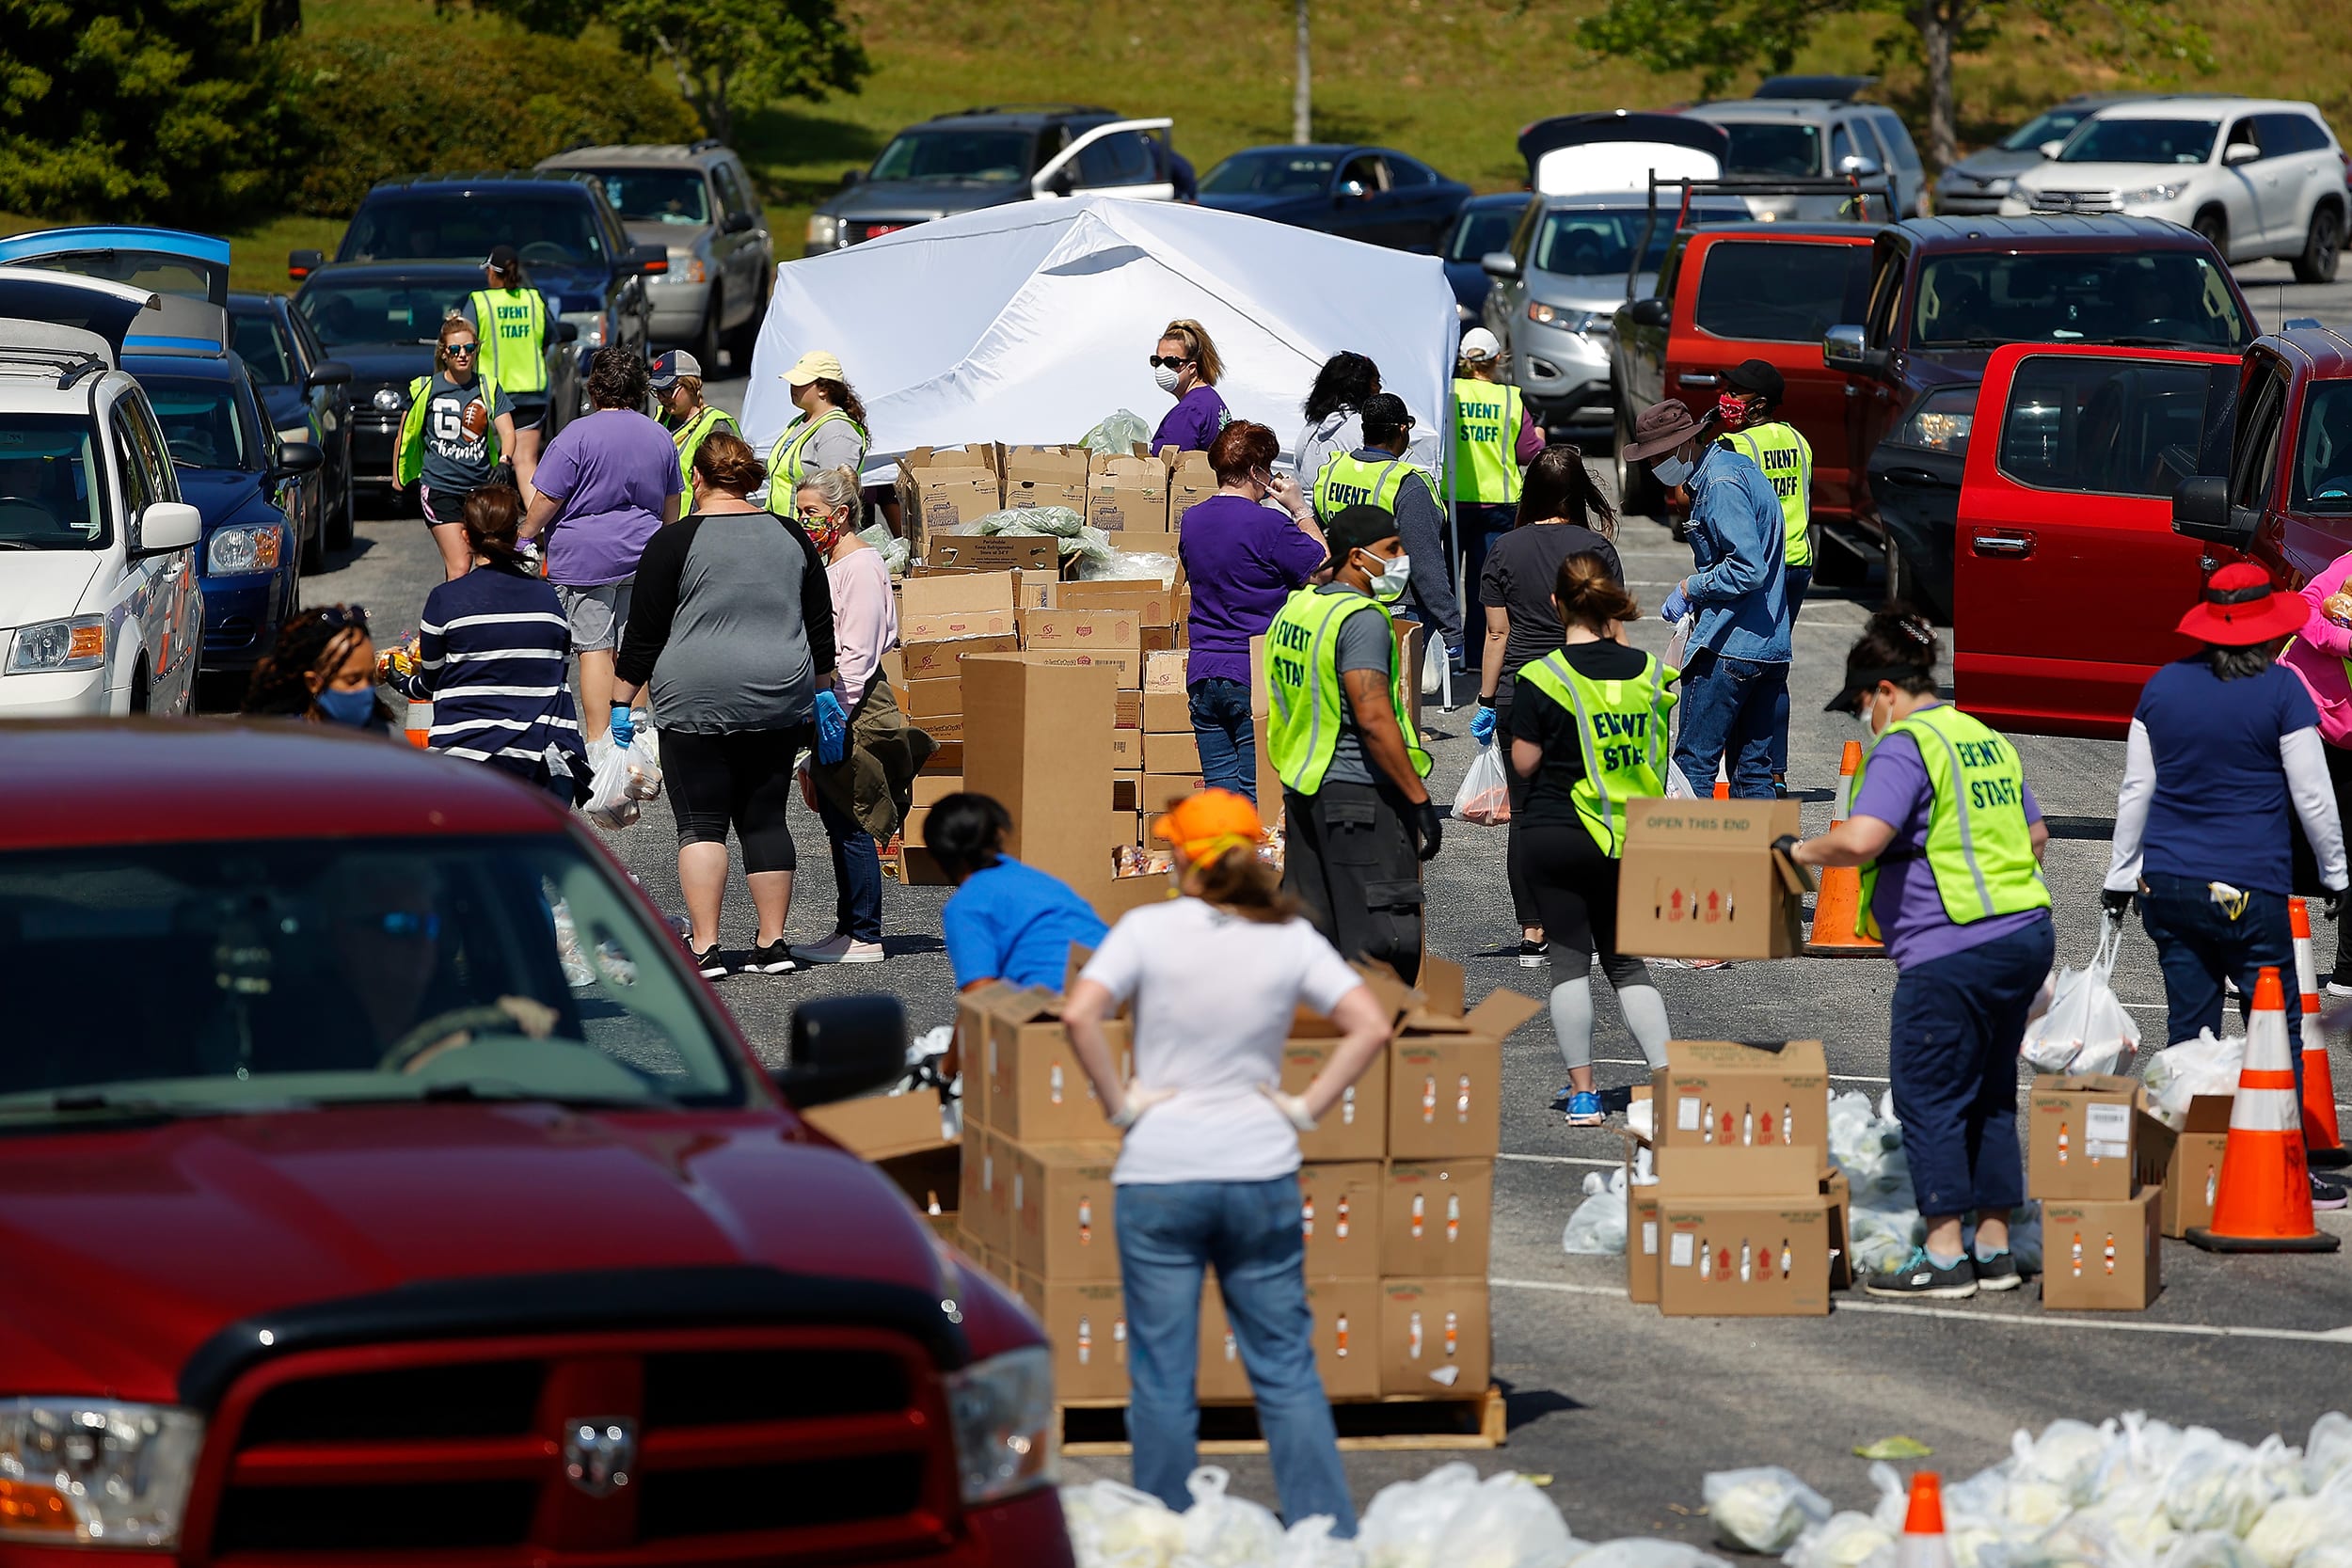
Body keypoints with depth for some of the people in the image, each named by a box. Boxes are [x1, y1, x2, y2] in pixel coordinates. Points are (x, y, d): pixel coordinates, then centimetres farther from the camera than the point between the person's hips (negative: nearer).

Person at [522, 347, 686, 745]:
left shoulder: (577, 435, -11)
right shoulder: (660, 438, 7)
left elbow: (547, 500, -10)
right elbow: (671, 506, 19)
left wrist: (526, 536, 6)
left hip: (585, 556, -5)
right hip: (642, 557, 5)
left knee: (593, 647, -4)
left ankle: (597, 739, -6)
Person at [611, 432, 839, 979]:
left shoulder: (674, 543, -6)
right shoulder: (793, 540, 7)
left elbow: (644, 634, -4)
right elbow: (821, 630, 13)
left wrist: (621, 702, 3)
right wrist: (822, 692, 24)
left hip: (697, 702, -4)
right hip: (778, 703, 4)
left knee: (701, 823, -1)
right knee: (765, 818, 10)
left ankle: (704, 948, -7)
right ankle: (772, 944, 8)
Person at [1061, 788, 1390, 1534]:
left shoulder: (1148, 928, -5)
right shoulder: (1290, 938, 1)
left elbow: (1079, 1015, -17)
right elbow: (1371, 1027, -5)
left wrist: (1120, 1101, -6)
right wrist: (1307, 1106, 1)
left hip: (1158, 1176, -2)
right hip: (1262, 1174, 2)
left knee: (1162, 1380, 5)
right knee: (1287, 1371, 9)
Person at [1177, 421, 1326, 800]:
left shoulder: (1192, 521, 8)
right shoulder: (1269, 525, -13)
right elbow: (1325, 570, -5)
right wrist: (1300, 512, 3)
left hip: (1202, 674, 6)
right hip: (1257, 677, -6)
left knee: (1219, 786, 8)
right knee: (1258, 791, -3)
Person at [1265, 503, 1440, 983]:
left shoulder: (1295, 608, 13)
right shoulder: (1361, 618, -15)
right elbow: (1374, 718, -22)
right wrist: (1420, 799, -18)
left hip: (1303, 786, 9)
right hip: (1360, 794, -9)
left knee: (1309, 928, 12)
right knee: (1383, 938, -6)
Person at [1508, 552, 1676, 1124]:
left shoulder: (1542, 677, -13)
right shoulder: (1648, 671, -2)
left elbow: (1524, 762, -8)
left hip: (1555, 835, -4)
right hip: (1629, 840, 4)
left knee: (1570, 959, 3)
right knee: (1626, 962, 12)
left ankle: (1582, 1092, 2)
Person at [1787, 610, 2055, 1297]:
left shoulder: (1904, 748, -11)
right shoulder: (1988, 740, 16)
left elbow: (1860, 841, -24)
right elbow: (2036, 834, 25)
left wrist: (1802, 850, -7)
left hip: (1952, 952, -9)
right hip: (2026, 935, 9)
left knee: (1930, 1099, -1)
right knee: (1990, 1095, 15)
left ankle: (1943, 1257, -1)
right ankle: (1994, 1250, 17)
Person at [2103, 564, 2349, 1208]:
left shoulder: (2164, 685, 7)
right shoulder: (2280, 690, -7)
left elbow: (2135, 789, 12)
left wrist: (2121, 876, 20)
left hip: (2166, 883, 5)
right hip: (2248, 888, -5)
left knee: (2188, 1029, 10)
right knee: (2276, 1032, 3)